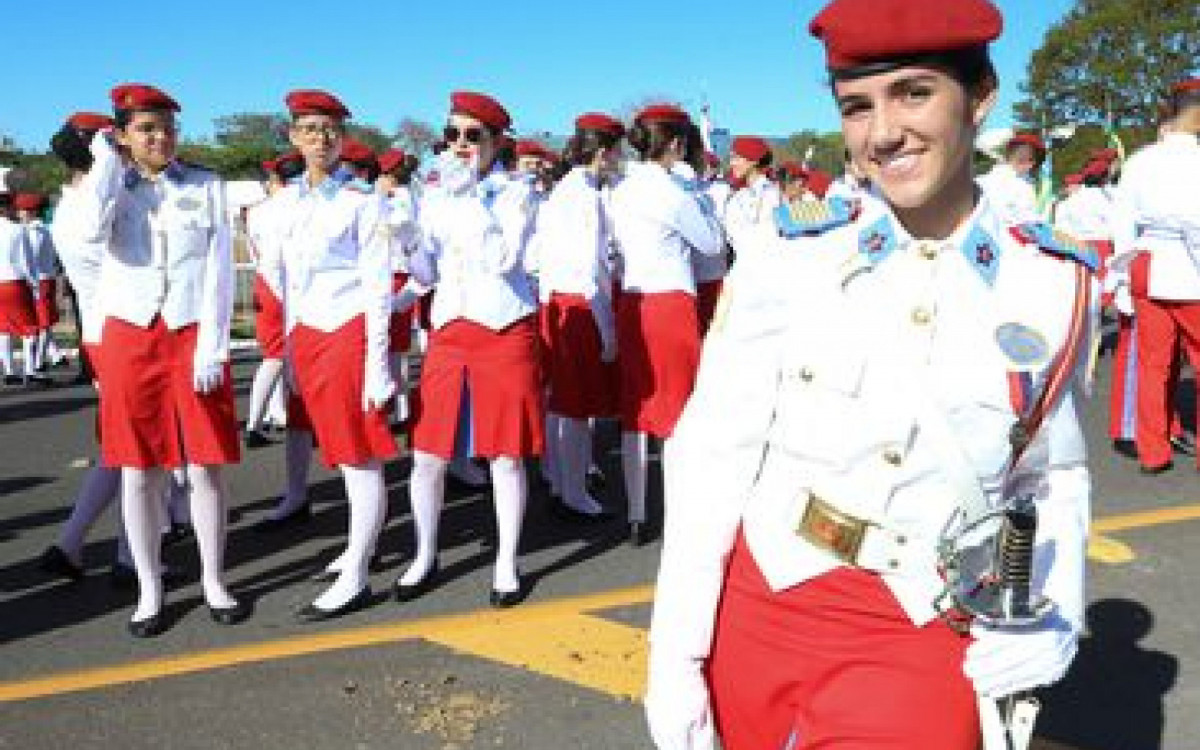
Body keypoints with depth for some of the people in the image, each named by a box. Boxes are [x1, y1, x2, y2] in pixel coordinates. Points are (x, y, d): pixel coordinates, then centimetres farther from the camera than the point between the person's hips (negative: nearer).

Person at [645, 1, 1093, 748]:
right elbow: (711, 461, -6)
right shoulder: (787, 271, -7)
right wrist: (675, 657, -7)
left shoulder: (1056, 288, -3)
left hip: (921, 650, 0)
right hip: (753, 622, 0)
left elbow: (1053, 475, 8)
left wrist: (1053, 615, -8)